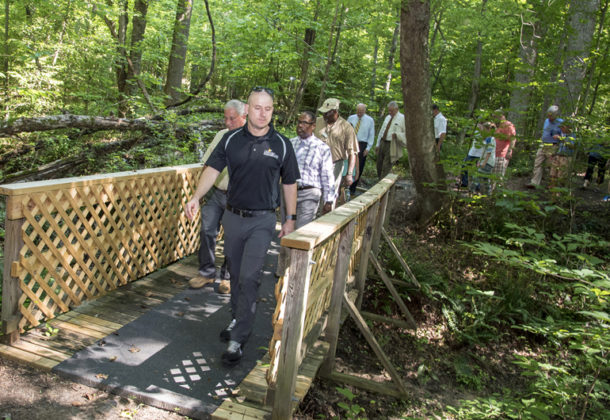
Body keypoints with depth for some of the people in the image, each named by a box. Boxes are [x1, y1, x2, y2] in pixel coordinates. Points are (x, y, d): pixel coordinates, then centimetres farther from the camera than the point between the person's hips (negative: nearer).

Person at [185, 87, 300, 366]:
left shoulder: (282, 144, -3)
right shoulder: (231, 140, 1)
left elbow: (289, 183, 4)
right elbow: (212, 169, -5)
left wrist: (290, 218, 5)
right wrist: (196, 198, -21)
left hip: (262, 220, -3)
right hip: (233, 217, 3)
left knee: (249, 277, -10)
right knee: (235, 274, 16)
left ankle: (238, 339, 1)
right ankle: (238, 319, 37)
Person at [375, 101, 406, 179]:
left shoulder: (402, 118, -5)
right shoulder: (387, 117, 15)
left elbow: (407, 134, -8)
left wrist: (397, 135, -22)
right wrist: (378, 144, 16)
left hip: (392, 145, -7)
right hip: (382, 143, 7)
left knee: (386, 167, -9)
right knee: (379, 166, 10)